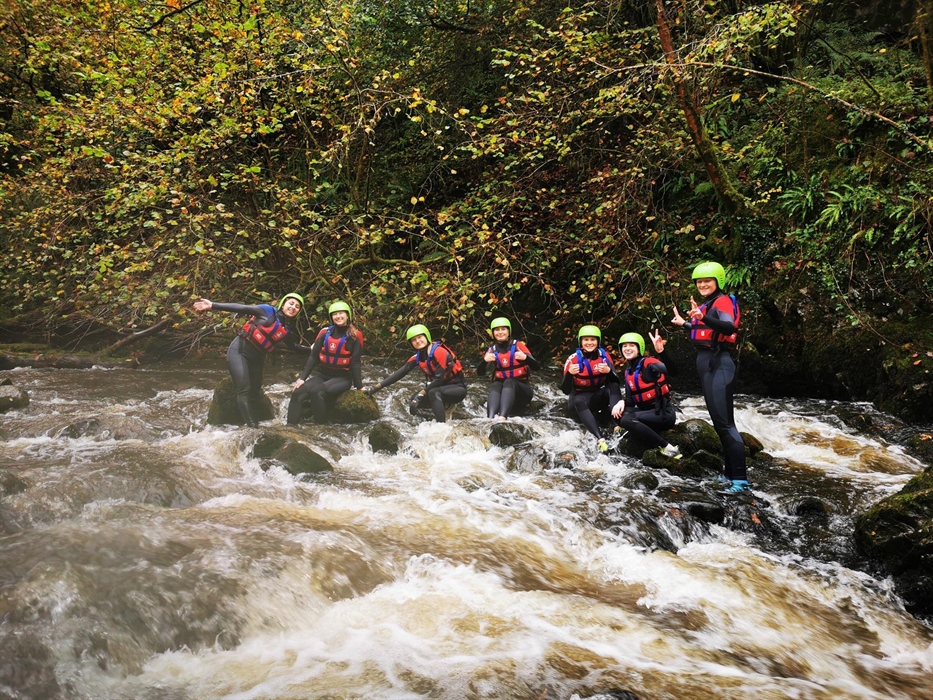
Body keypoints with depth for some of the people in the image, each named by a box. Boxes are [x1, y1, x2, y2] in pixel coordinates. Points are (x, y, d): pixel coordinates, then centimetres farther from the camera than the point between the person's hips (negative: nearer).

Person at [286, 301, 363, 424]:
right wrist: (302, 377, -4)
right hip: (322, 375, 4)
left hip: (343, 377, -4)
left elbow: (355, 362, -5)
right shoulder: (325, 332, 4)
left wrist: (359, 386, -7)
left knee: (316, 392, -33)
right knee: (297, 393, -21)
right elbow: (313, 357, 3)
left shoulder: (354, 336, -4)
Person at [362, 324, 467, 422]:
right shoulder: (417, 357, -2)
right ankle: (445, 405, 9)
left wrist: (420, 395, -28)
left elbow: (440, 378, -27)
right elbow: (399, 373, -5)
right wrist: (374, 388, -13)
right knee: (415, 400, -9)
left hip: (458, 388, -7)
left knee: (433, 393, -34)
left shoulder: (439, 352, -22)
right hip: (442, 388, 7)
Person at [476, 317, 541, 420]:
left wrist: (525, 357, -33)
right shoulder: (492, 350, 4)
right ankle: (491, 418, -57)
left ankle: (502, 417, -58)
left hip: (521, 389, -2)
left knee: (509, 382, -33)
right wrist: (485, 360, -27)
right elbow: (480, 372, -5)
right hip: (501, 388, 2)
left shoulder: (518, 345, -4)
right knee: (495, 386, -30)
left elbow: (537, 367, -11)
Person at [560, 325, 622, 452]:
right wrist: (570, 373, -34)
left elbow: (615, 382, -9)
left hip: (599, 397, 3)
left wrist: (609, 371, -31)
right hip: (580, 397, -3)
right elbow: (566, 390, -15)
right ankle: (600, 439, -53)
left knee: (614, 387, -26)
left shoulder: (604, 356, -4)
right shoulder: (573, 359, -11)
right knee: (578, 402, -37)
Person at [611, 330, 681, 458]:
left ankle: (668, 448, -22)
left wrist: (661, 351, -46)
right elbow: (631, 400, 12)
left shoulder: (648, 363, -12)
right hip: (646, 411, 8)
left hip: (664, 413, -8)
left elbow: (671, 371, -32)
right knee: (617, 413, -8)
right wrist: (622, 402, -11)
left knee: (627, 419, -27)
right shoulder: (627, 372, 11)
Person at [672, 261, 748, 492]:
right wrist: (684, 324, 30)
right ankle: (731, 474, 20)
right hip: (707, 365, 10)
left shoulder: (723, 301, -10)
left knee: (725, 423, -16)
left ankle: (740, 480, -20)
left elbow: (730, 328, -30)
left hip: (719, 365, -10)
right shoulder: (707, 305, 18)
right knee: (719, 423, 13)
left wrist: (703, 318, -45)